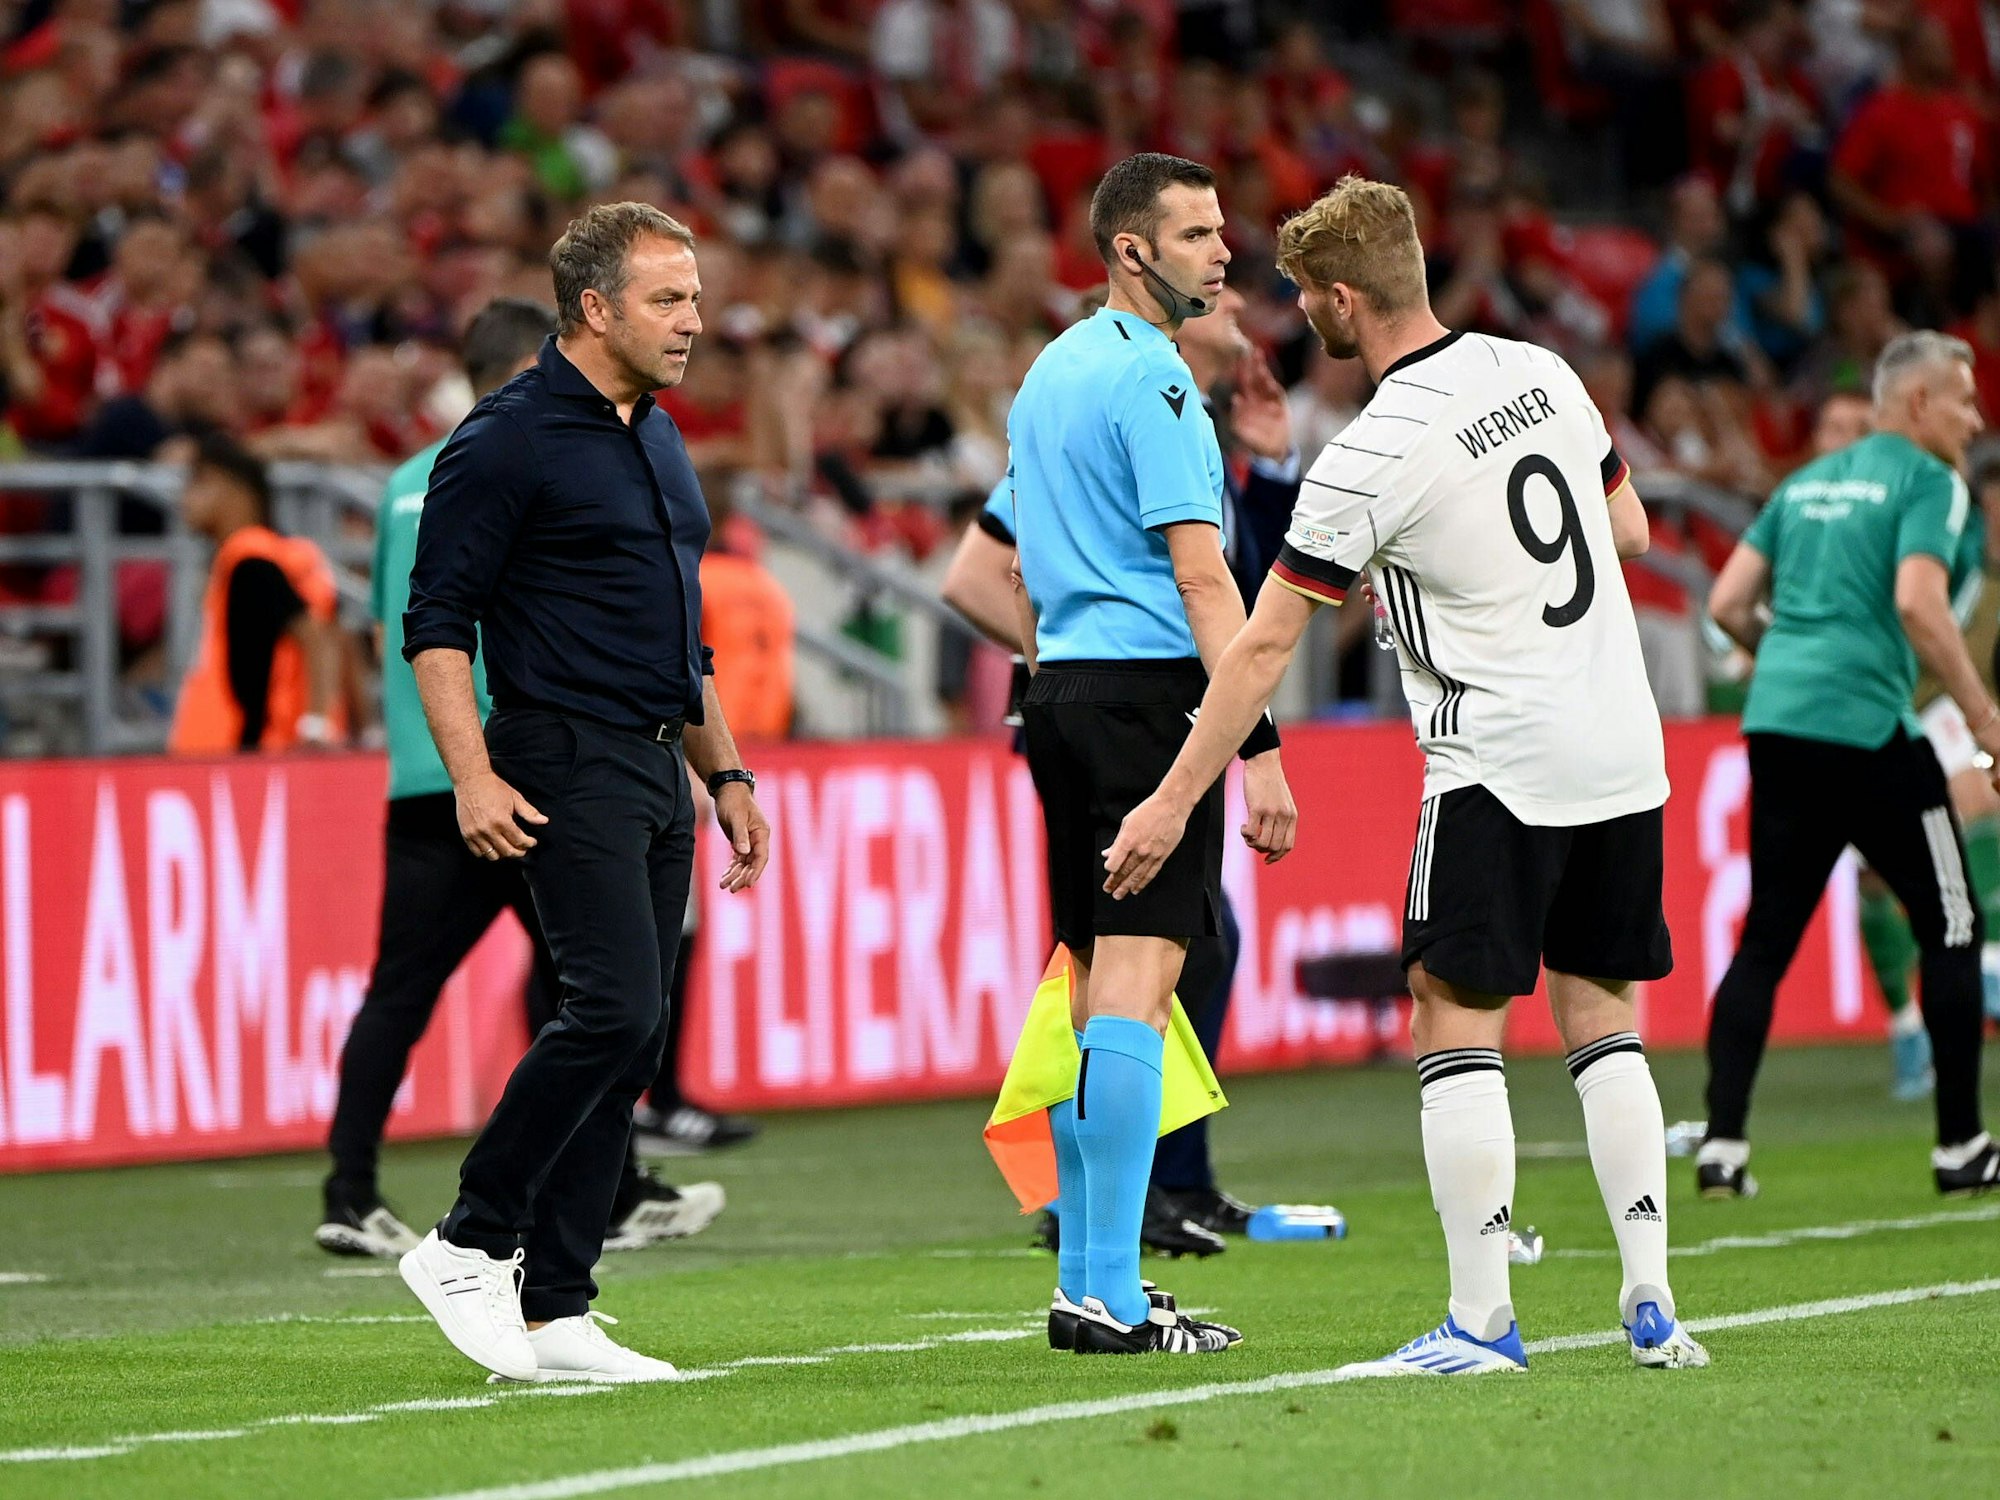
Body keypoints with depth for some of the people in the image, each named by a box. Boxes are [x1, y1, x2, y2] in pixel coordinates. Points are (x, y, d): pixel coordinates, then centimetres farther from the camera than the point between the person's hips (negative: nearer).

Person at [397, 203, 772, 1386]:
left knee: (629, 1039, 4)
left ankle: (556, 1313, 6)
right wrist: (474, 776, -20)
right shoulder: (510, 440, -8)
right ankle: (469, 1246, -7)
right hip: (566, 765, -8)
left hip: (657, 776, 9)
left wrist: (724, 773, 22)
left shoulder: (658, 440, 18)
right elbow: (438, 619, -11)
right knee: (613, 1009, -19)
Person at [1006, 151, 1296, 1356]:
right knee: (1135, 986, -12)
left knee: (1091, 987, 12)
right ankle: (1111, 1296, -15)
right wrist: (1259, 747, -19)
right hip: (1152, 691, -10)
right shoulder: (1150, 376, -11)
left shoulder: (1049, 373, 18)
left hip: (1064, 695, 10)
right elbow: (1201, 575, -17)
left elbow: (1022, 579, 24)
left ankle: (1085, 1279, 15)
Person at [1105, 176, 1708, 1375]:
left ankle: (1482, 1320, -4)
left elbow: (1265, 647, -10)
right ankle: (1652, 1303, 9)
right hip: (1625, 750, 7)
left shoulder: (1369, 460, -14)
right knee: (1602, 1016, 13)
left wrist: (1176, 802, -4)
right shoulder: (1540, 374, 4)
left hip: (1500, 768, -7)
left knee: (1457, 1024, 0)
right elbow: (1630, 529, 18)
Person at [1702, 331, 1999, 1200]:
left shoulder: (1806, 483, 19)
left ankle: (1722, 1145, -1)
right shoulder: (1926, 481, -2)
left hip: (1776, 726, 7)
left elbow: (1727, 605, 15)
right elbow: (1918, 604, -17)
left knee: (1766, 939, 8)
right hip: (1866, 729, -7)